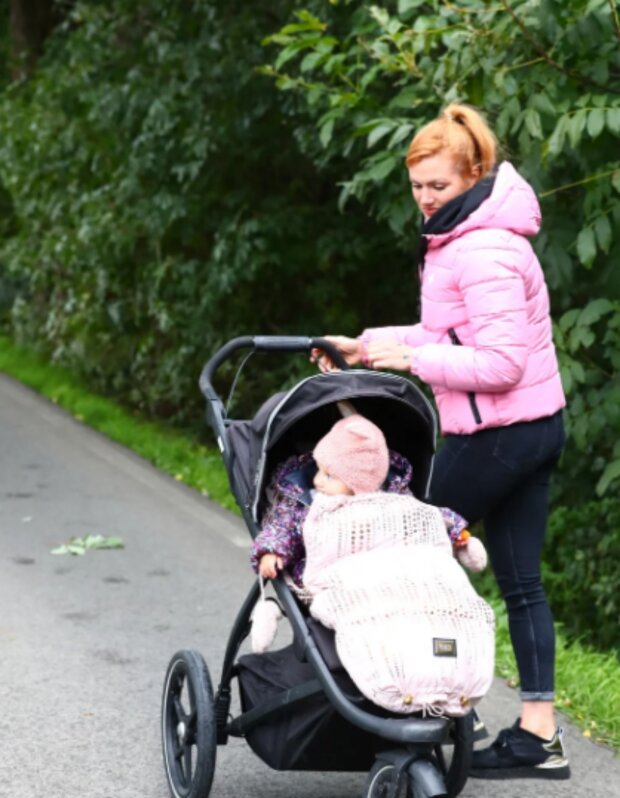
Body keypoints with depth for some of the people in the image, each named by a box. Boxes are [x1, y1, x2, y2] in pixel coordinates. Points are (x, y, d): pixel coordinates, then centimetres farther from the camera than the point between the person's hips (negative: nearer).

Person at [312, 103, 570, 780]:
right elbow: (450, 336, 21)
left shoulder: (484, 253, -19)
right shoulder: (460, 238, 13)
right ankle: (538, 736, 13)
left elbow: (501, 362, -23)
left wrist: (412, 359, -17)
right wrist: (368, 346, 15)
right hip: (535, 428, 10)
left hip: (496, 435, -10)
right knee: (520, 580, 10)